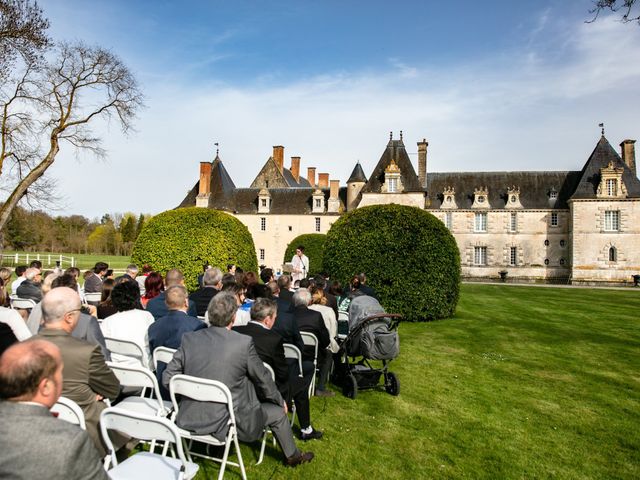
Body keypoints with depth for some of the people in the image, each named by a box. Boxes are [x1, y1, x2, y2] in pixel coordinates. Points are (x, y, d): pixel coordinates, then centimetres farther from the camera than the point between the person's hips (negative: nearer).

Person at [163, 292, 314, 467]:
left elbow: (167, 378, -3)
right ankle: (292, 455, 44)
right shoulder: (244, 343, -19)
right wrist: (280, 401, 14)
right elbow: (262, 378, -6)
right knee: (278, 412, 20)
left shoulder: (188, 339, -9)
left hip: (189, 419, 5)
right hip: (227, 422, -5)